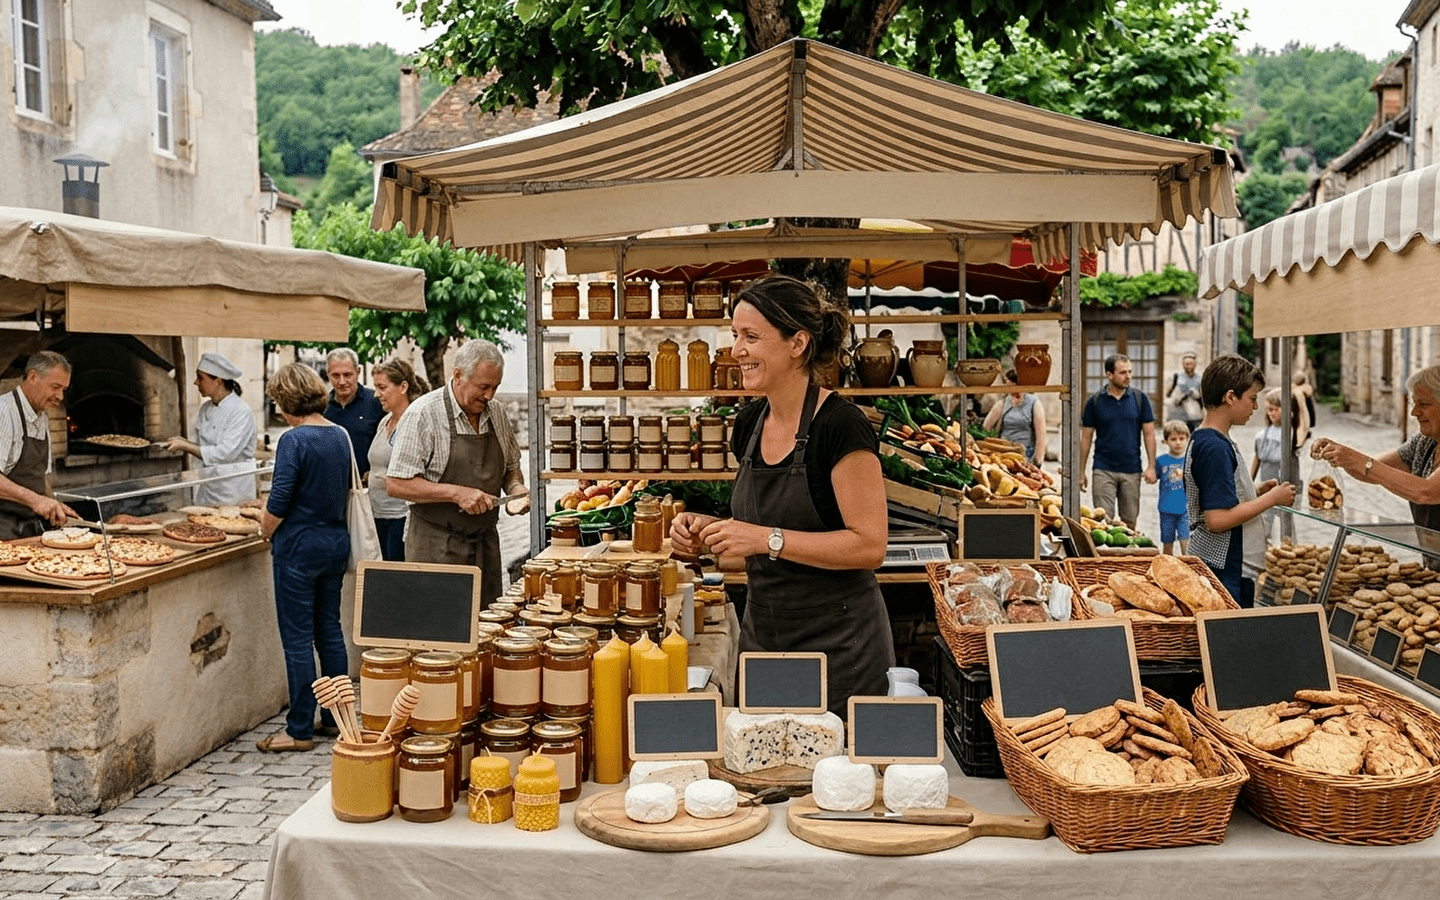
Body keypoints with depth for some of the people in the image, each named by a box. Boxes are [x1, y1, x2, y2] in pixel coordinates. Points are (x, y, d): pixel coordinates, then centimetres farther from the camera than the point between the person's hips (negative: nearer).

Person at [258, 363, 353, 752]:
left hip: (299, 548, -8)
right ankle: (335, 717, 23)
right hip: (336, 542, 8)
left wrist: (265, 531, 1)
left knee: (298, 639, 0)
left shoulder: (294, 440, -16)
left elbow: (278, 504, -18)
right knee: (330, 631, 15)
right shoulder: (340, 436, 6)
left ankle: (300, 730, 7)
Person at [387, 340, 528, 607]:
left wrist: (516, 488, 1)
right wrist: (457, 493, -20)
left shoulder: (496, 414, 8)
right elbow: (396, 484, -14)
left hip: (485, 543, 6)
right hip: (436, 548, -5)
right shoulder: (423, 414, -10)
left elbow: (511, 467, 23)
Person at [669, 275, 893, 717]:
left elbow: (870, 545, -20)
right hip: (762, 638, 7)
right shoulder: (749, 423, 5)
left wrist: (768, 538, -24)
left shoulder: (841, 425, -18)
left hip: (839, 648, -7)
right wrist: (711, 530, -3)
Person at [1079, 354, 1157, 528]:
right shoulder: (1095, 402, 0)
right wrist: (1081, 472, 2)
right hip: (1104, 470, -1)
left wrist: (1151, 466, -5)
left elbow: (1149, 433, 4)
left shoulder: (1140, 398, 2)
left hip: (1132, 470, 1)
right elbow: (1086, 438, 4)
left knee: (1129, 521, 9)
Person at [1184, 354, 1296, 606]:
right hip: (1223, 570, -10)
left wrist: (1258, 492, 10)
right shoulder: (1215, 448, -19)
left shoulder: (1202, 440, 12)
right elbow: (1218, 519, -24)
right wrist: (1272, 498, -14)